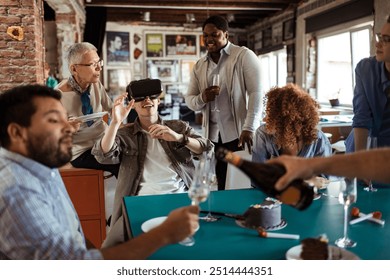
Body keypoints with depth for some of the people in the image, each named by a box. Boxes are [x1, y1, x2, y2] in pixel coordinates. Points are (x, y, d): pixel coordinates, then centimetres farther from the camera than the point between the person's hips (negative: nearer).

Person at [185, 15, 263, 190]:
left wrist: (249, 129, -20)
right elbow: (189, 100, 13)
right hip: (213, 136, 5)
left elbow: (256, 93, -11)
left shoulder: (244, 56, -4)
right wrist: (202, 98, -11)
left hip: (240, 133, -4)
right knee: (220, 186, 10)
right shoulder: (199, 66, 12)